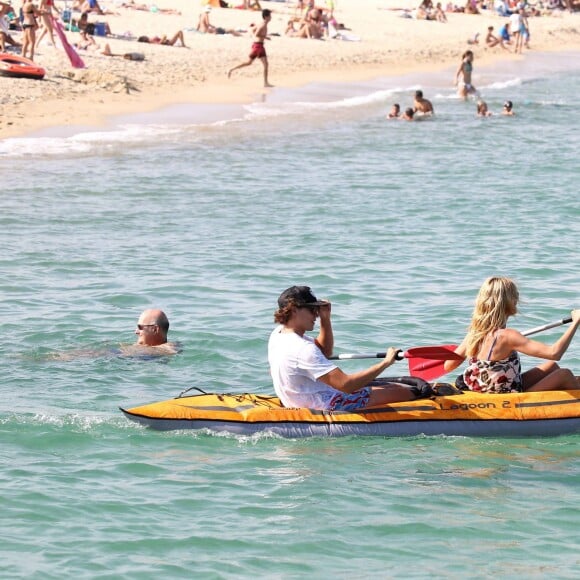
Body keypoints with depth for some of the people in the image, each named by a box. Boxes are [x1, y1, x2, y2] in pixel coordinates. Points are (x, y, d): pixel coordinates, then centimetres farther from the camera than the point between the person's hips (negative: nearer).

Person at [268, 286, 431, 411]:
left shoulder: (279, 333, 3)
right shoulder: (302, 349, -29)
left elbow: (324, 352, 18)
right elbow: (345, 384, -32)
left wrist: (325, 319, 4)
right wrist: (385, 363, -28)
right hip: (327, 407, -10)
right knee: (397, 392, 0)